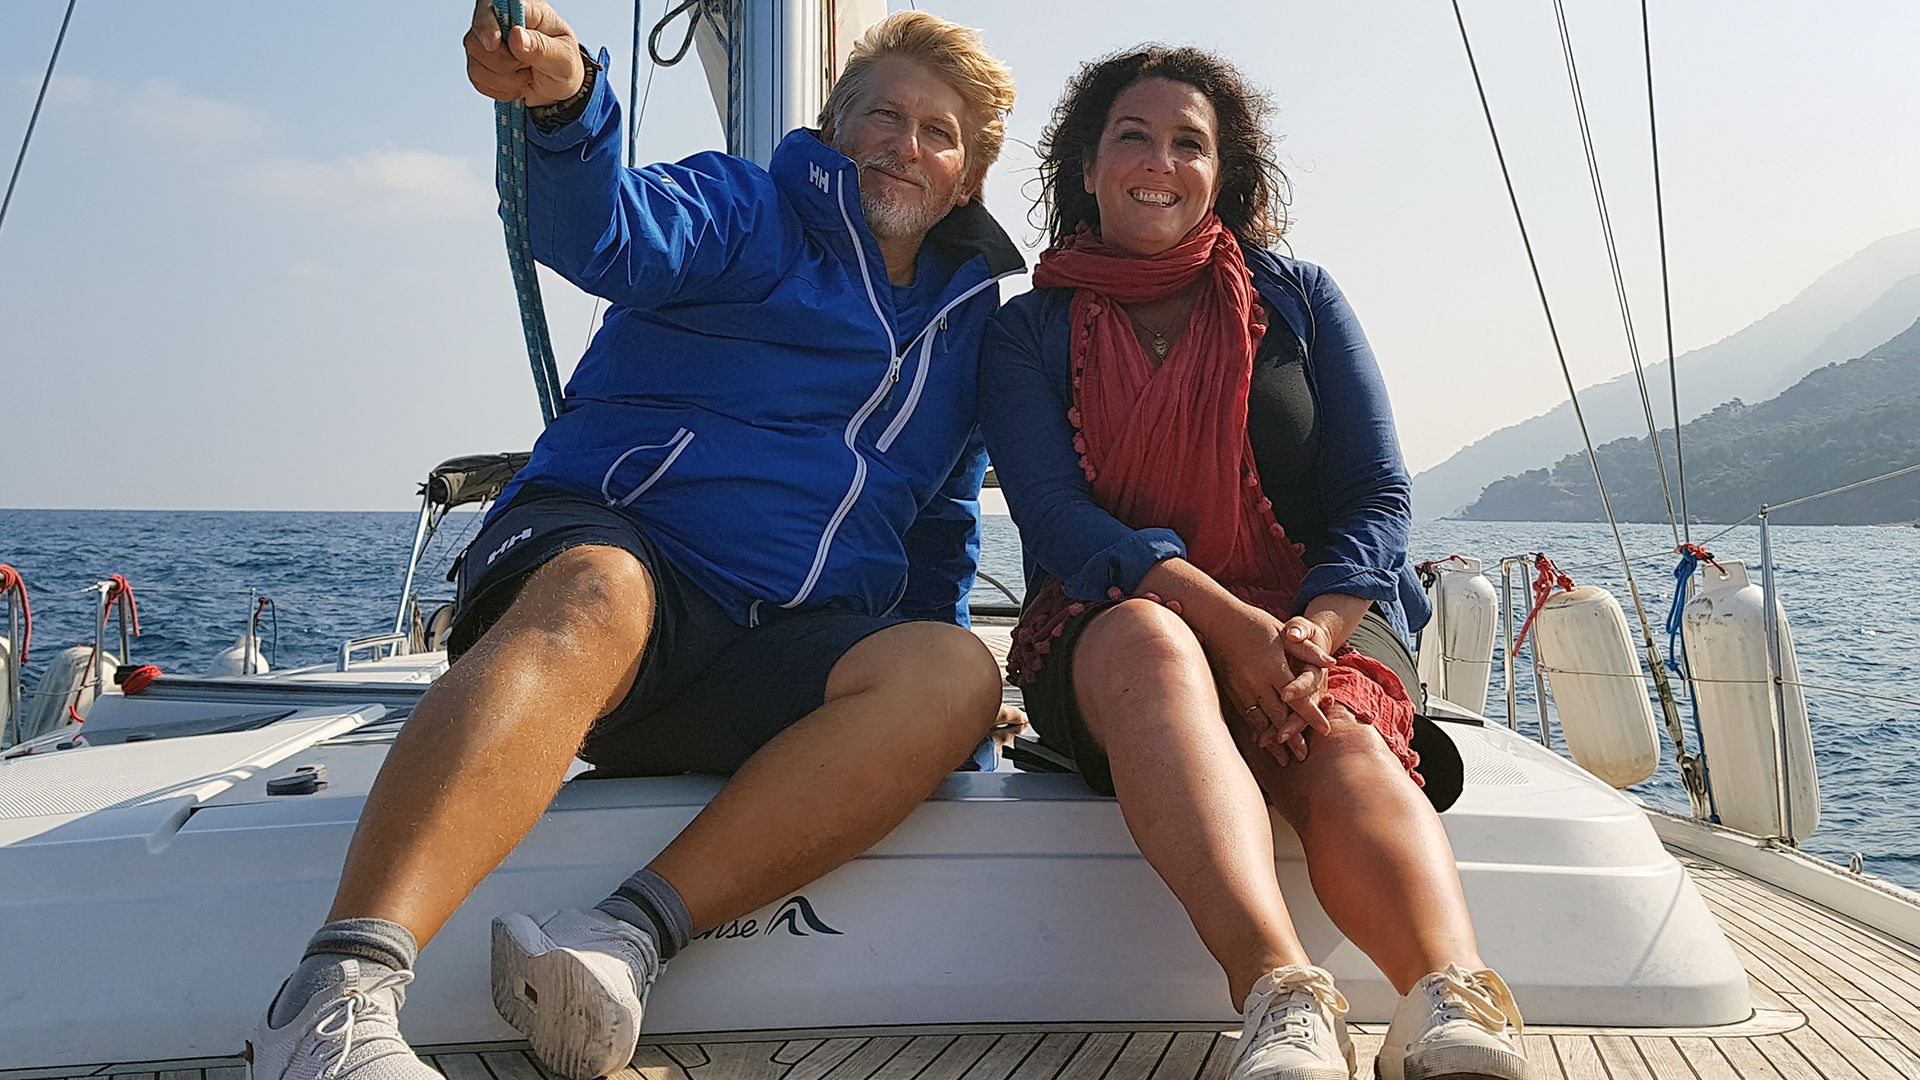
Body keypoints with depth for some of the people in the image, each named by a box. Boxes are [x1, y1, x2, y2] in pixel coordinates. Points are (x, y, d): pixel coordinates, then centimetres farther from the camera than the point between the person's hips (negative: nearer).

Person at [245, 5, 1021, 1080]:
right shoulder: (748, 214, 8)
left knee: (954, 670, -27)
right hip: (599, 545, -3)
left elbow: (941, 531, 32)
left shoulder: (967, 326, 23)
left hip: (769, 677, 4)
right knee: (597, 599, -40)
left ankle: (634, 935, -37)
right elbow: (615, 233, -15)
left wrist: (939, 705, 21)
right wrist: (568, 103, -37)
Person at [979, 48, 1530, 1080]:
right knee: (1149, 641, -37)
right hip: (1107, 632, -1)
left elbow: (1377, 498, 4)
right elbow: (1057, 517, -7)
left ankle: (1450, 995, -59)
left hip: (1318, 621, 2)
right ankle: (1279, 991, -56)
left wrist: (1315, 633, -18)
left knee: (1344, 743, -33)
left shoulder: (1298, 300, 13)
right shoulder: (1026, 333, 9)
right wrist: (1229, 624, -24)